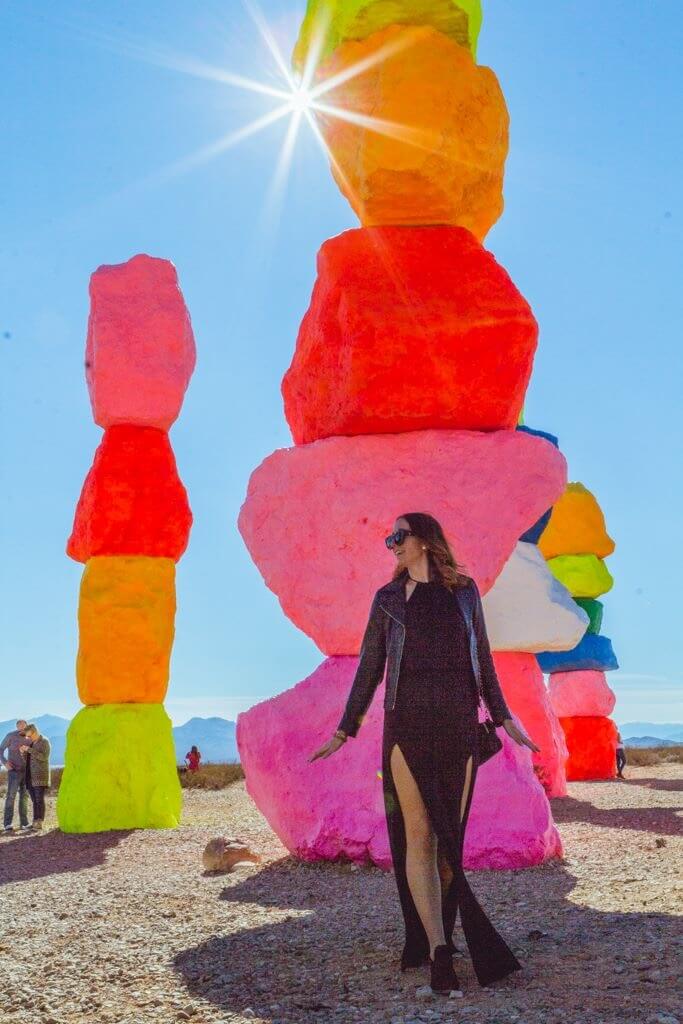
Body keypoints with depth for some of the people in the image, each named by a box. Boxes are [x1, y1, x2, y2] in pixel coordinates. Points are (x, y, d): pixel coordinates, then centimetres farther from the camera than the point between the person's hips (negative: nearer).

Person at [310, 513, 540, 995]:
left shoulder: (465, 591, 11)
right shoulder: (388, 598, 9)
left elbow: (482, 658, 16)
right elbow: (369, 668, 11)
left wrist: (504, 718, 14)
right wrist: (345, 731, 8)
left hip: (459, 726, 1)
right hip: (407, 725, -1)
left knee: (450, 837, 3)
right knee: (419, 836, -8)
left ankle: (434, 936, 15)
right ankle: (438, 951, -9)